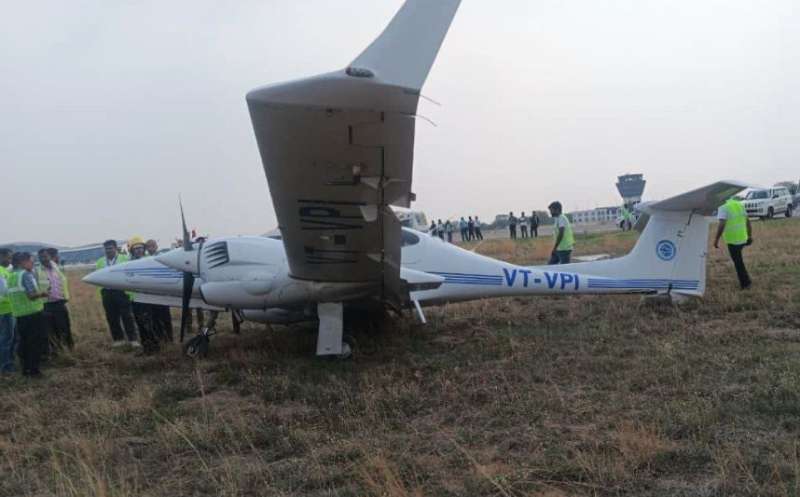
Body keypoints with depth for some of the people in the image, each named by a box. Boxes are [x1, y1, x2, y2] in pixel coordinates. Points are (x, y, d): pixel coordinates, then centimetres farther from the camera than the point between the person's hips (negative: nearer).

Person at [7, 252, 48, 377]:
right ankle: (33, 369, 0)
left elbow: (17, 294, 16)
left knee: (24, 341, 14)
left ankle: (26, 369, 18)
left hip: (19, 314, 8)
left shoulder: (11, 276, 12)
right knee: (37, 341, 0)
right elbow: (32, 295, -22)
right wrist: (42, 293, -5)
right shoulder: (26, 275, -13)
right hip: (33, 313, -8)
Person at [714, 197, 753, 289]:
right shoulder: (739, 205, 10)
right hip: (743, 238, 7)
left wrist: (716, 240, -18)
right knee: (739, 261, 24)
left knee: (738, 262, 5)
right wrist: (750, 235, 21)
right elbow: (747, 221, 14)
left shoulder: (723, 207, -13)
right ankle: (745, 281, 31)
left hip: (732, 240, -7)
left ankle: (745, 283, 13)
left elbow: (721, 225, -22)